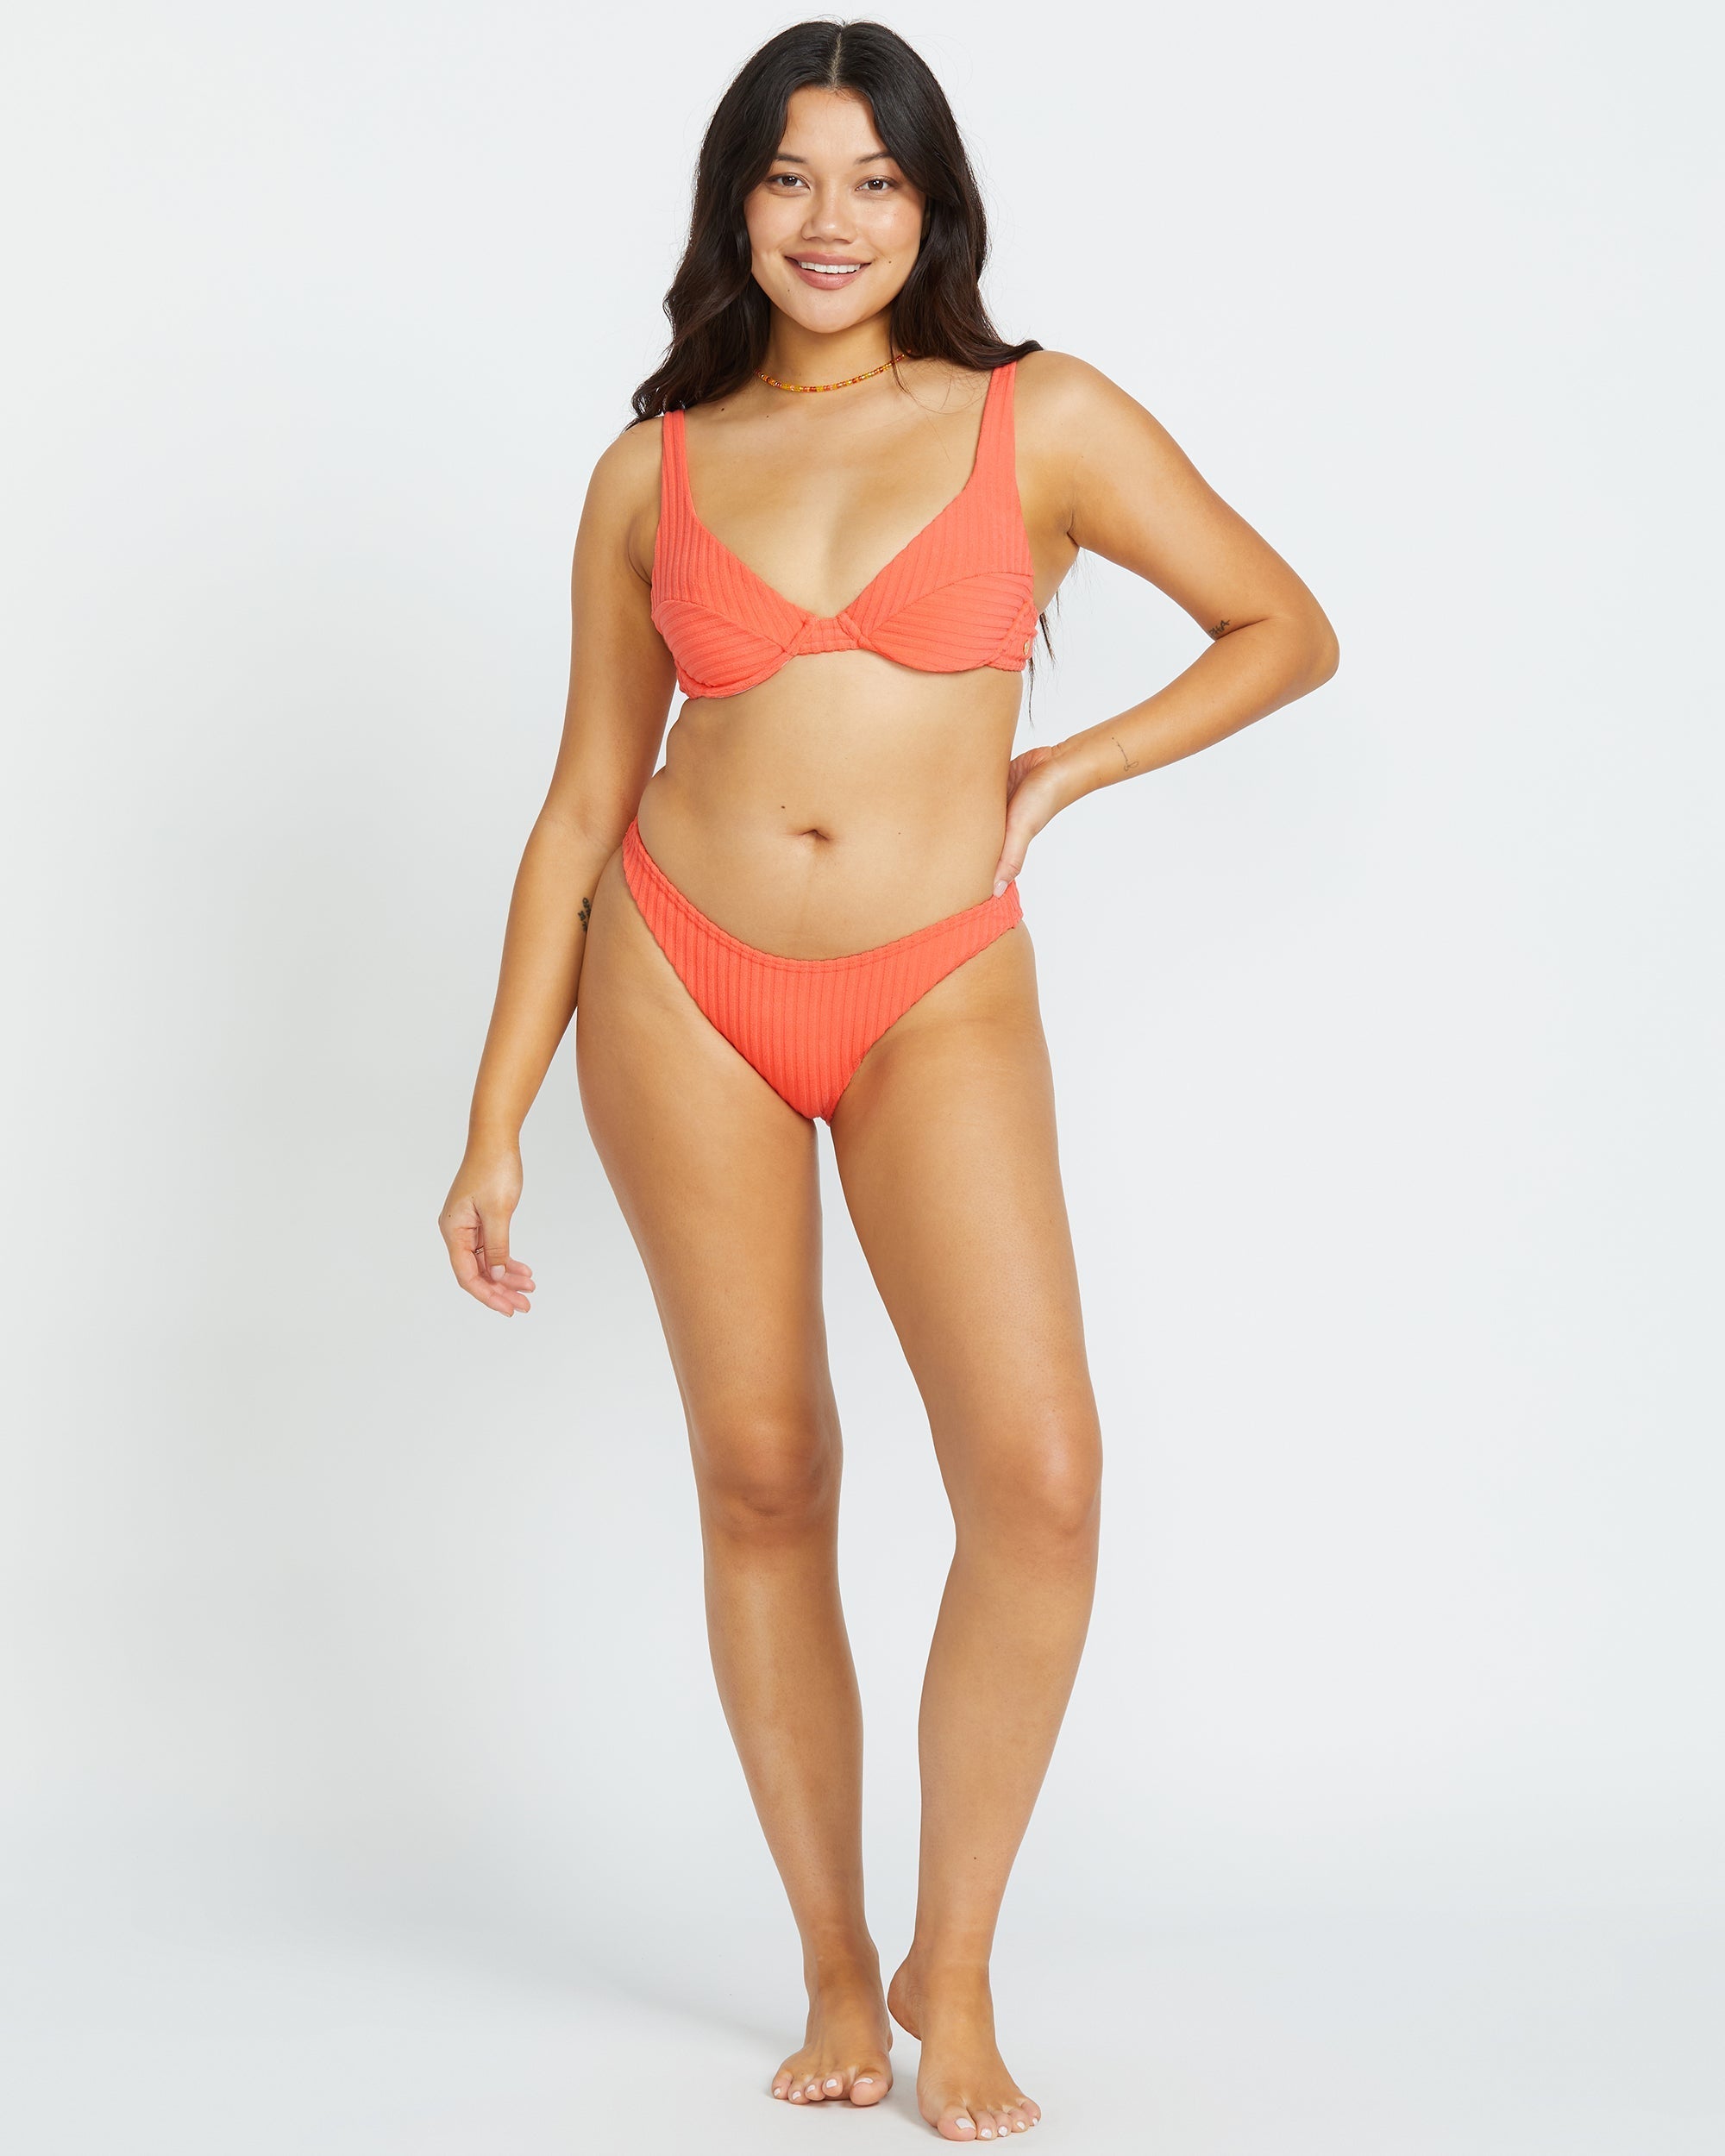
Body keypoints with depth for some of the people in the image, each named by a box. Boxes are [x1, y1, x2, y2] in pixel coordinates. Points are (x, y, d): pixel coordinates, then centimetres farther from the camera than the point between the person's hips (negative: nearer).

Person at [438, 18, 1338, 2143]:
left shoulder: (1045, 421, 2)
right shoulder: (652, 474, 6)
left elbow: (1285, 630, 11)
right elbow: (584, 806, 9)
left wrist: (1059, 772, 1)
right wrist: (496, 1126, 6)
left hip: (939, 1000, -1)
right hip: (682, 987, 2)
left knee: (1040, 1478, -16)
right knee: (761, 1481, 4)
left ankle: (953, 1968, 5)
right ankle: (834, 1973, 19)